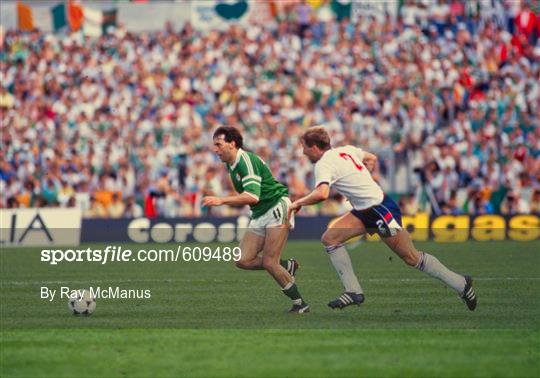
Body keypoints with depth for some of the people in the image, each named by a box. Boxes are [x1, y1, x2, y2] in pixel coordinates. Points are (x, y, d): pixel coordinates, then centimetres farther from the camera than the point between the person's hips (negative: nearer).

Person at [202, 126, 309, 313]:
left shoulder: (246, 160, -19)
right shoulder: (230, 165, 11)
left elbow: (253, 196, -31)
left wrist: (222, 200, -34)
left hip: (277, 207, -9)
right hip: (259, 215, 9)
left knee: (269, 262, -15)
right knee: (243, 260, -4)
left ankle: (300, 304, -1)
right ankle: (287, 266, 15)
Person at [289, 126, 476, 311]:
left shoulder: (324, 164, -18)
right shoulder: (345, 150, 8)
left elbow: (321, 194, -35)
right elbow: (371, 158, 23)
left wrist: (298, 203, -19)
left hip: (381, 211, -10)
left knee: (412, 258, -1)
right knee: (330, 238, 1)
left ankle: (461, 283, 12)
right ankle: (354, 292, 2)